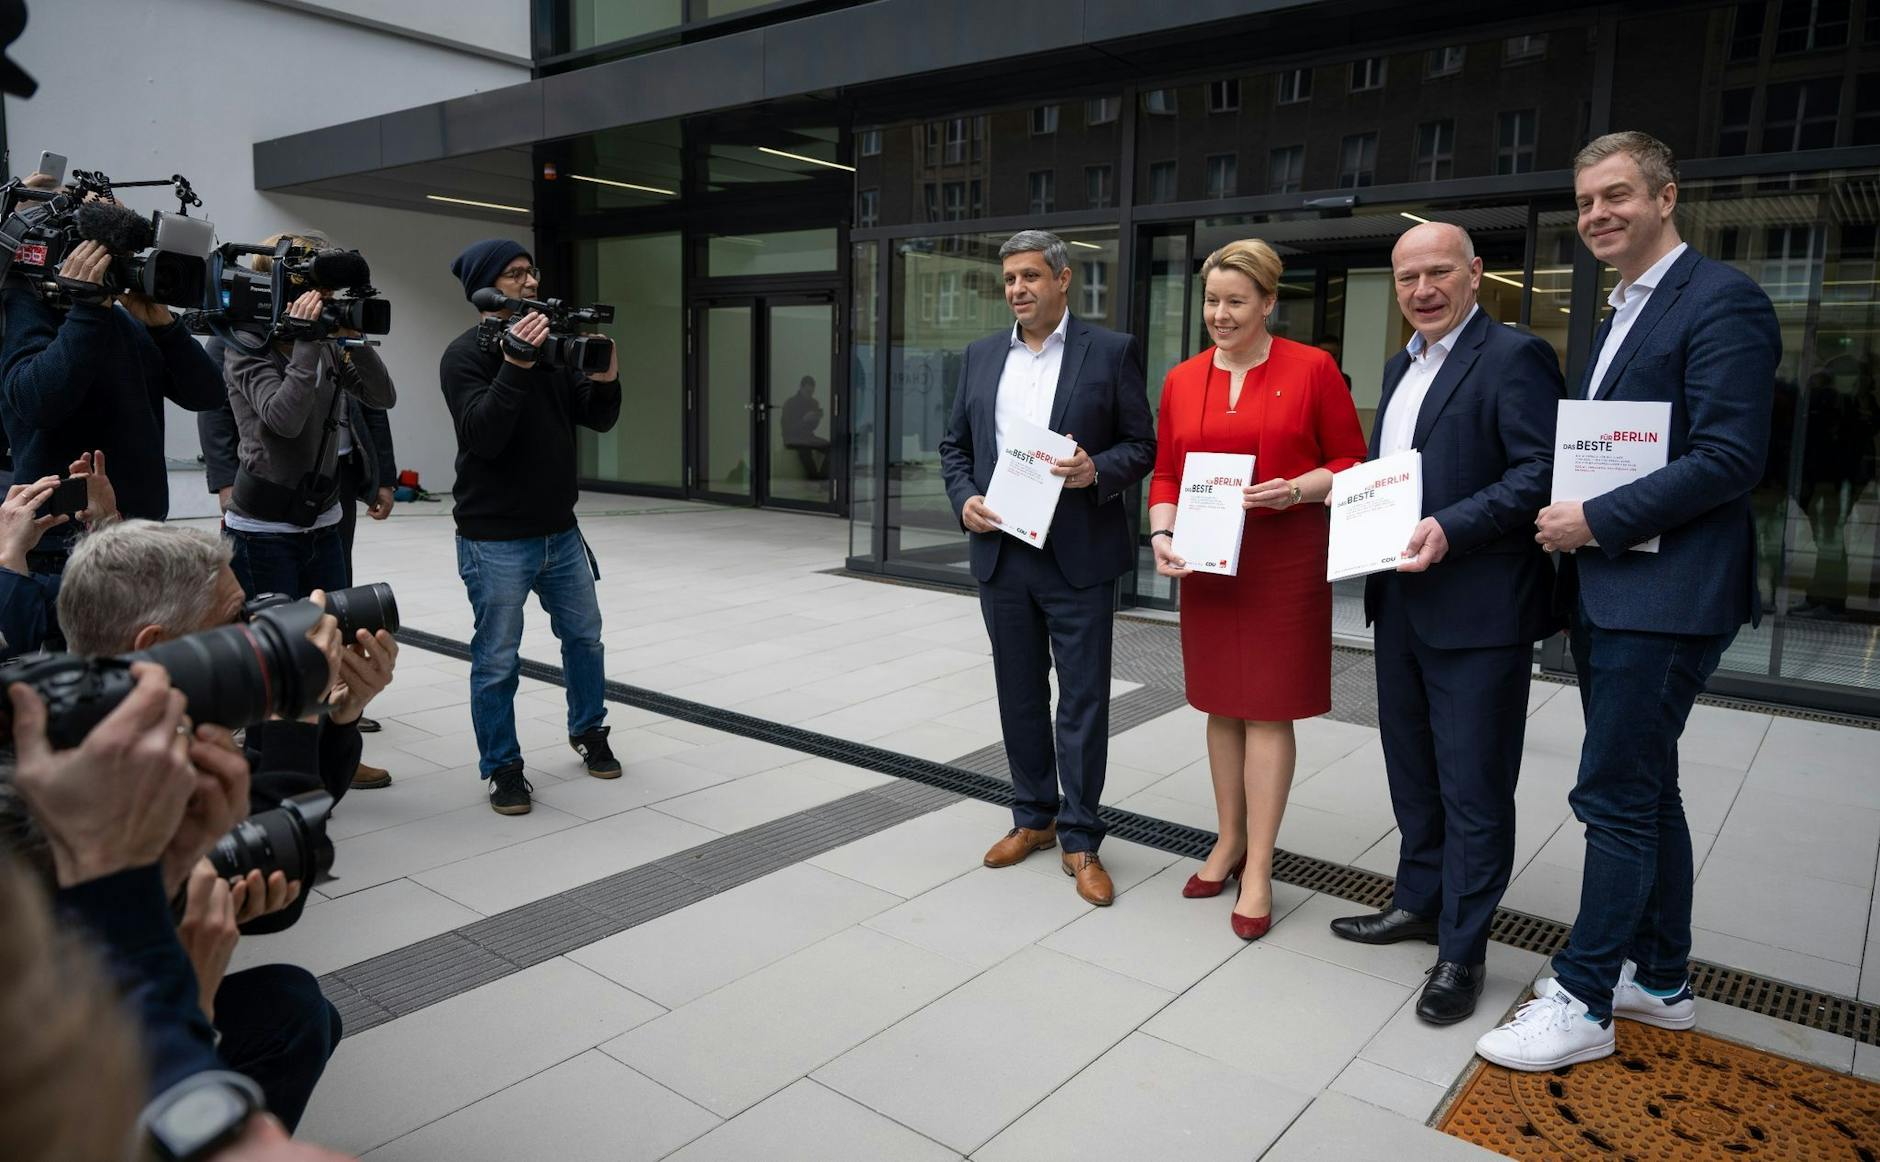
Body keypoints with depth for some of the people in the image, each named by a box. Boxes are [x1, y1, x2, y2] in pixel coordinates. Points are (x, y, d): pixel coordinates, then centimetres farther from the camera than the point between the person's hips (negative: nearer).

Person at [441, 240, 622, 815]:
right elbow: (482, 435, -22)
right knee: (497, 660, 3)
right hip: (496, 540, -6)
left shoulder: (553, 344, 8)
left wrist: (605, 378, -13)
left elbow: (598, 419, 7)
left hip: (561, 531, 6)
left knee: (585, 637, 17)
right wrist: (516, 365, -30)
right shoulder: (466, 354, -10)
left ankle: (588, 731, 38)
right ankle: (503, 767, 18)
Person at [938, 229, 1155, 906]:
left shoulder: (1111, 352, -1)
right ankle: (1034, 817, 29)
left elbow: (1142, 444, -1)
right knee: (1019, 694, 13)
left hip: (1078, 556, -4)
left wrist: (1096, 470, -20)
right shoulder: (980, 357, 11)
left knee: (1083, 698, 1)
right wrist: (964, 500, -3)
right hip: (1000, 553, 4)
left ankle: (1080, 839, 14)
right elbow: (955, 445, 14)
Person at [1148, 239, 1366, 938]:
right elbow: (1166, 473, 10)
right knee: (1221, 705, 12)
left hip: (1286, 564, -4)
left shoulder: (1312, 369, -3)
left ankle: (1258, 869, 9)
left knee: (1269, 711, 0)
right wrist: (1163, 533, -7)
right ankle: (1229, 841, 27)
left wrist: (1296, 490, -17)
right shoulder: (1181, 380, 8)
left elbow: (1353, 462, 0)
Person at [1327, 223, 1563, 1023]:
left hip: (1478, 614, -8)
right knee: (1412, 771, 20)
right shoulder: (1401, 367, 16)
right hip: (1401, 604, 8)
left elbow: (1540, 473, -18)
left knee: (1473, 788, 2)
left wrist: (1450, 529, -27)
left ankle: (1463, 949, 16)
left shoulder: (1514, 357, -10)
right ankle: (1419, 903, 37)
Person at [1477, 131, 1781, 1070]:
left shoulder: (1721, 299, -11)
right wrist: (1567, 521, 4)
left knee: (1615, 798, -5)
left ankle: (1583, 1001, 7)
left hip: (1665, 596, -10)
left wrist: (1597, 521, -18)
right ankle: (1661, 979, 30)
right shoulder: (1620, 312, 18)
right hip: (1605, 591, 10)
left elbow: (1730, 457, -19)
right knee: (1644, 791, 16)